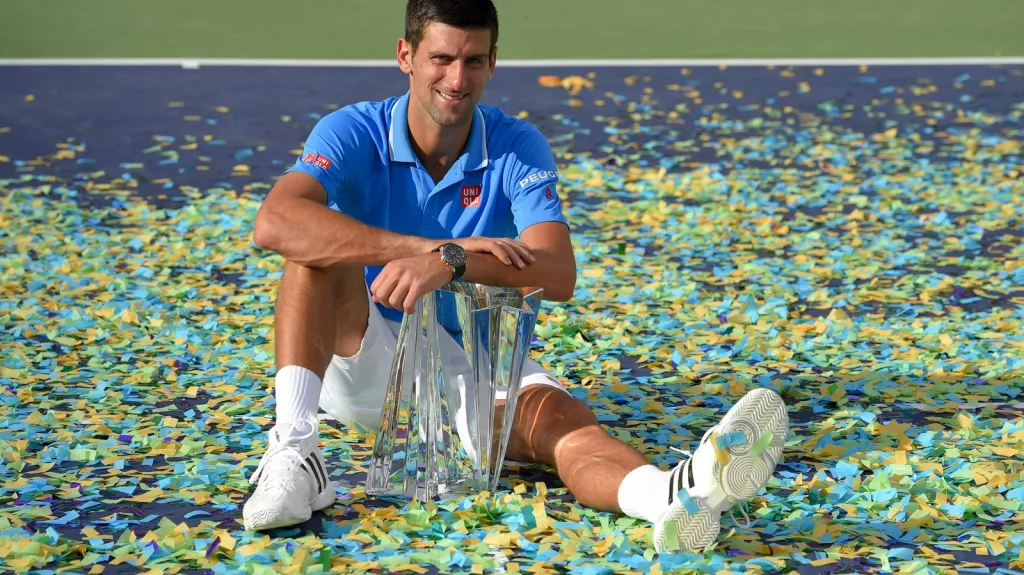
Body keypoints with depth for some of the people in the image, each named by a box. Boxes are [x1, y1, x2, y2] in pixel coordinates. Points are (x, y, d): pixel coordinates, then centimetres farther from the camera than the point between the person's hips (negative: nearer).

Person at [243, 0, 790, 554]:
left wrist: (450, 262, -42)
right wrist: (429, 248, -39)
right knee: (321, 246, -28)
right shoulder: (352, 133, -12)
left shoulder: (519, 148, -9)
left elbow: (558, 276, -24)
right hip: (365, 359, 0)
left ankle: (674, 495, -64)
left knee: (555, 414, -32)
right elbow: (274, 222, -32)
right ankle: (293, 452, -37)